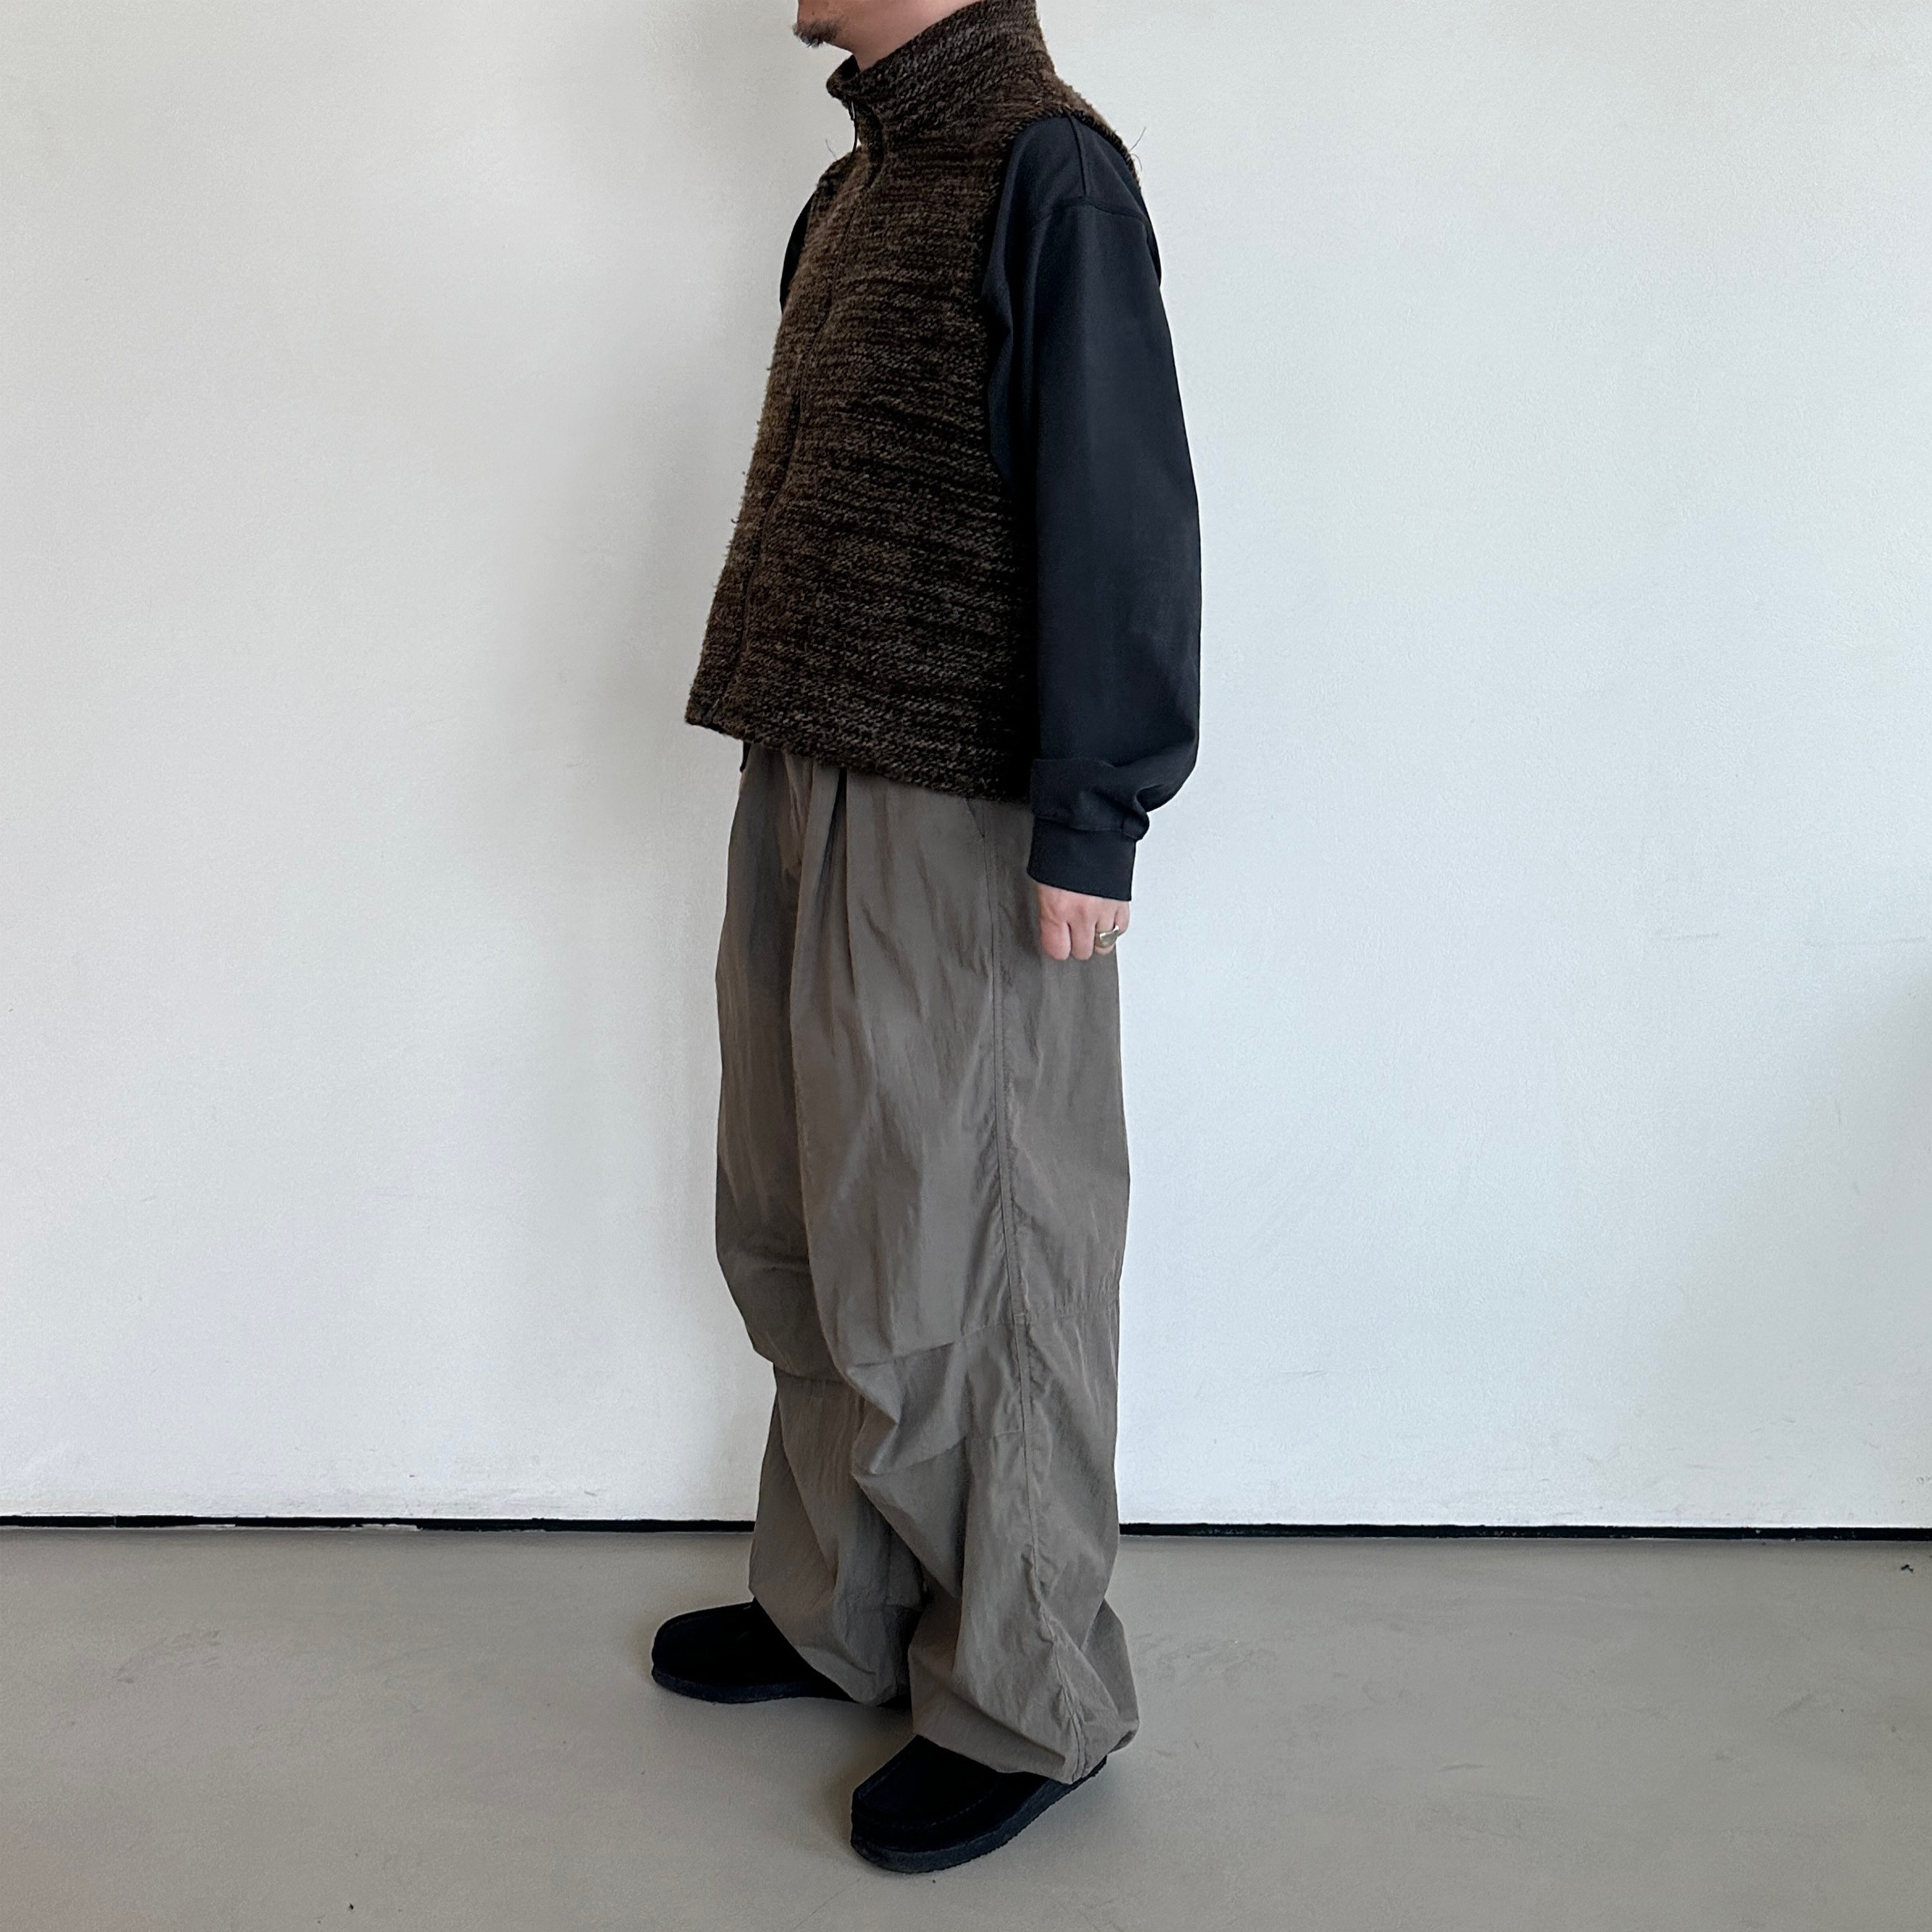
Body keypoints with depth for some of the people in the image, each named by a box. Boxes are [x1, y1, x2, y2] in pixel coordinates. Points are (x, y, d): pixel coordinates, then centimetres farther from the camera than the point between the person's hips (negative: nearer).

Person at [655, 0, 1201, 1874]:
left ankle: (1024, 1699, 19)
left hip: (961, 822, -9)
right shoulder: (853, 189, 16)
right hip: (807, 786, 9)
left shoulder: (1048, 173, -10)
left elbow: (1121, 509, -15)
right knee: (793, 1237, 16)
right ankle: (837, 1610, 34)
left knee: (953, 1272, 1)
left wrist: (1091, 826, -18)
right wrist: (780, 746, 16)